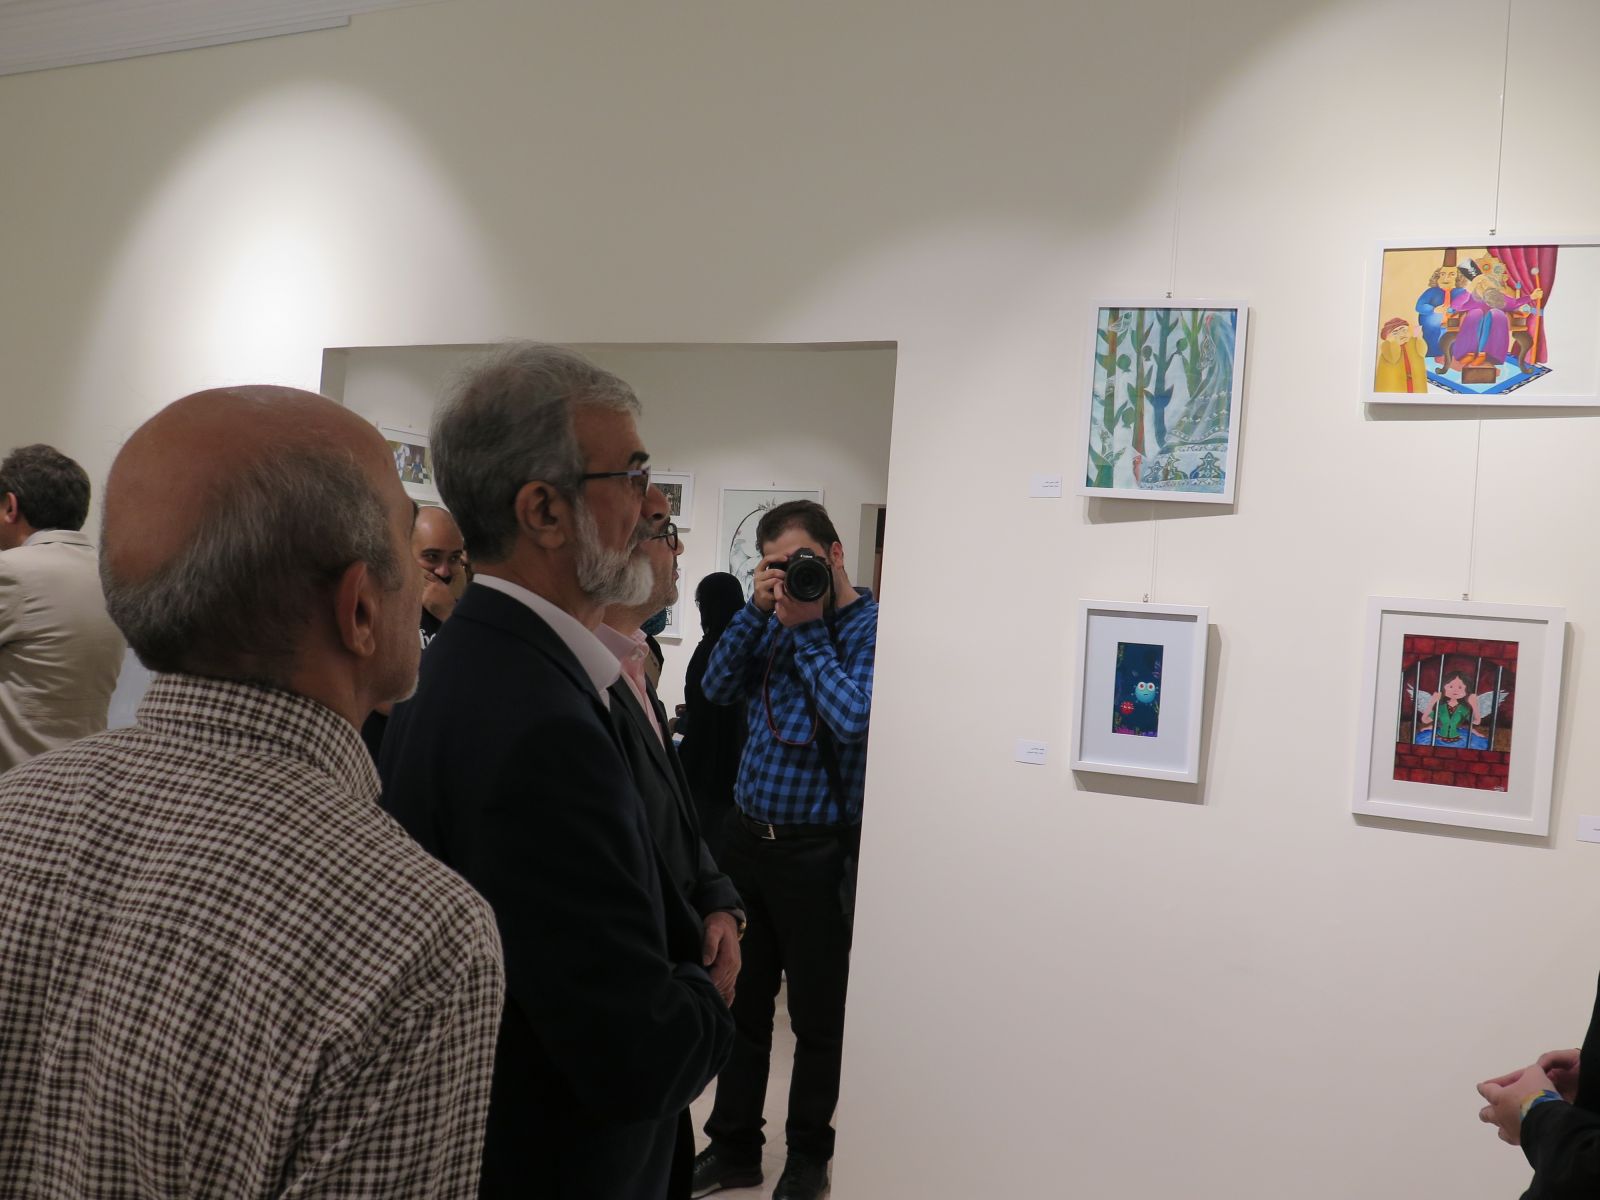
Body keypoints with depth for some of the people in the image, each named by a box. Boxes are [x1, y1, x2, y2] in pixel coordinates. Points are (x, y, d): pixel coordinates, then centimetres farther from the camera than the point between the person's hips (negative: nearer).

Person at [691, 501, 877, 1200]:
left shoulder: (873, 628, -11)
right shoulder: (776, 620, 9)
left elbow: (854, 719, -22)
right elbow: (717, 688, 4)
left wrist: (808, 630, -15)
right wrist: (758, 611, -5)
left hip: (819, 850, -6)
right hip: (749, 836, 6)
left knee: (815, 1016, 9)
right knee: (742, 1002, 15)